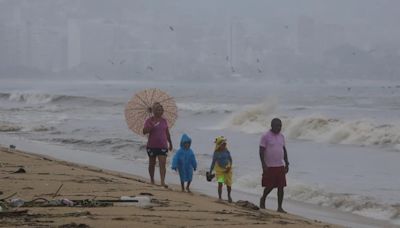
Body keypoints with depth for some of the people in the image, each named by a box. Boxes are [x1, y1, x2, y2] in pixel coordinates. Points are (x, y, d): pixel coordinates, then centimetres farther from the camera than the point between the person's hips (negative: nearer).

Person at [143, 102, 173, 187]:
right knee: (152, 164, 12)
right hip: (152, 146, -2)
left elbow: (167, 133, 17)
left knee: (162, 164, -11)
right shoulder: (149, 120, -4)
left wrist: (170, 143, 23)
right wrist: (152, 126, -27)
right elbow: (144, 131, -13)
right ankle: (152, 180, 29)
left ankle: (163, 182, -16)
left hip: (163, 146, 2)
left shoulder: (164, 121, 8)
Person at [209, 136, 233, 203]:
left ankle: (229, 196, 33)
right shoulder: (216, 153, -12)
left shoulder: (226, 151, -8)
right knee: (220, 183, -14)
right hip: (219, 169, -2)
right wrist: (210, 172, -4)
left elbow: (230, 159, 3)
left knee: (228, 184, 7)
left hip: (227, 169, 2)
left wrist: (229, 167, -12)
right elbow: (213, 163, -5)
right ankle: (220, 197, -1)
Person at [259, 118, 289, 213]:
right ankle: (263, 199, 28)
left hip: (280, 166, 5)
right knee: (270, 186, 0)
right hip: (269, 167, -5)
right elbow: (261, 151, -10)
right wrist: (263, 164, -17)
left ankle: (280, 207, 4)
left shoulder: (281, 136, 11)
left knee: (281, 187, 0)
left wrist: (286, 163, 13)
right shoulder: (266, 136, -8)